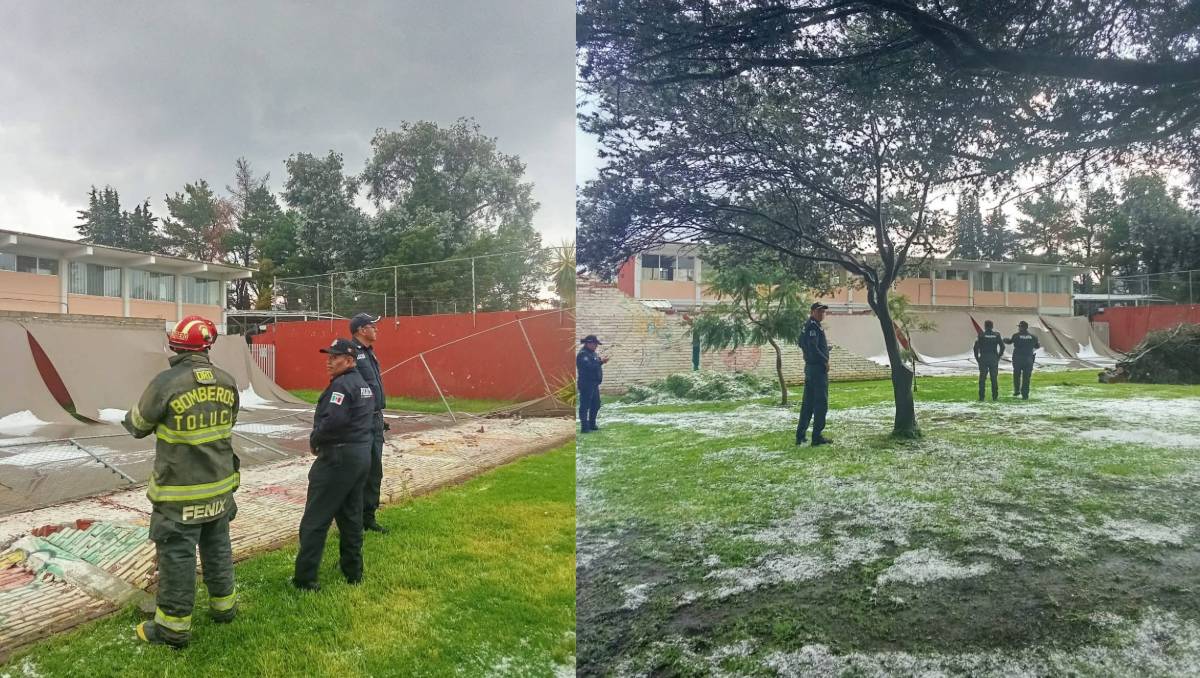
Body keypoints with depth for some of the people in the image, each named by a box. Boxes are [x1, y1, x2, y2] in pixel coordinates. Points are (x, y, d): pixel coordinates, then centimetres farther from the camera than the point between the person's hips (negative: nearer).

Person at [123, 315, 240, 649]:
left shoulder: (165, 383, -20)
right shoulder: (227, 382, -4)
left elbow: (138, 426, -3)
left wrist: (163, 421, 17)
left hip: (181, 492, -5)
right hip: (220, 486, 5)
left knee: (177, 557, 8)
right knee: (218, 547, 21)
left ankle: (174, 627, 20)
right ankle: (224, 605, 35)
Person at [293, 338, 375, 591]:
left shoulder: (341, 385, -15)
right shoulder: (364, 385, 14)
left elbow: (333, 421, -26)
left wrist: (314, 440, -9)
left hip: (338, 457, -9)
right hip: (362, 455, 9)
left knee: (315, 520, -1)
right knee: (351, 516, 16)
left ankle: (305, 578, 4)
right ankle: (353, 571, 23)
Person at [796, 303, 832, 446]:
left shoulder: (807, 326, 15)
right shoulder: (813, 326, -15)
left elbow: (802, 344, 23)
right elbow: (813, 347, -24)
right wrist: (825, 361, -15)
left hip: (809, 368, 10)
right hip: (818, 368, -10)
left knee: (807, 403, 12)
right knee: (821, 403, -4)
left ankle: (800, 436, 14)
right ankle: (817, 436, -2)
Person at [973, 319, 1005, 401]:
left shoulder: (981, 335, -4)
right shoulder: (997, 335, 3)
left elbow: (976, 347, -9)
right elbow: (1002, 346, 2)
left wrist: (977, 358, 1)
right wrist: (999, 356, 11)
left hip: (983, 358, -2)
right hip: (994, 359, 2)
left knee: (982, 379, 2)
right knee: (994, 378, 8)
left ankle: (981, 397, -1)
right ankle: (995, 397, 9)